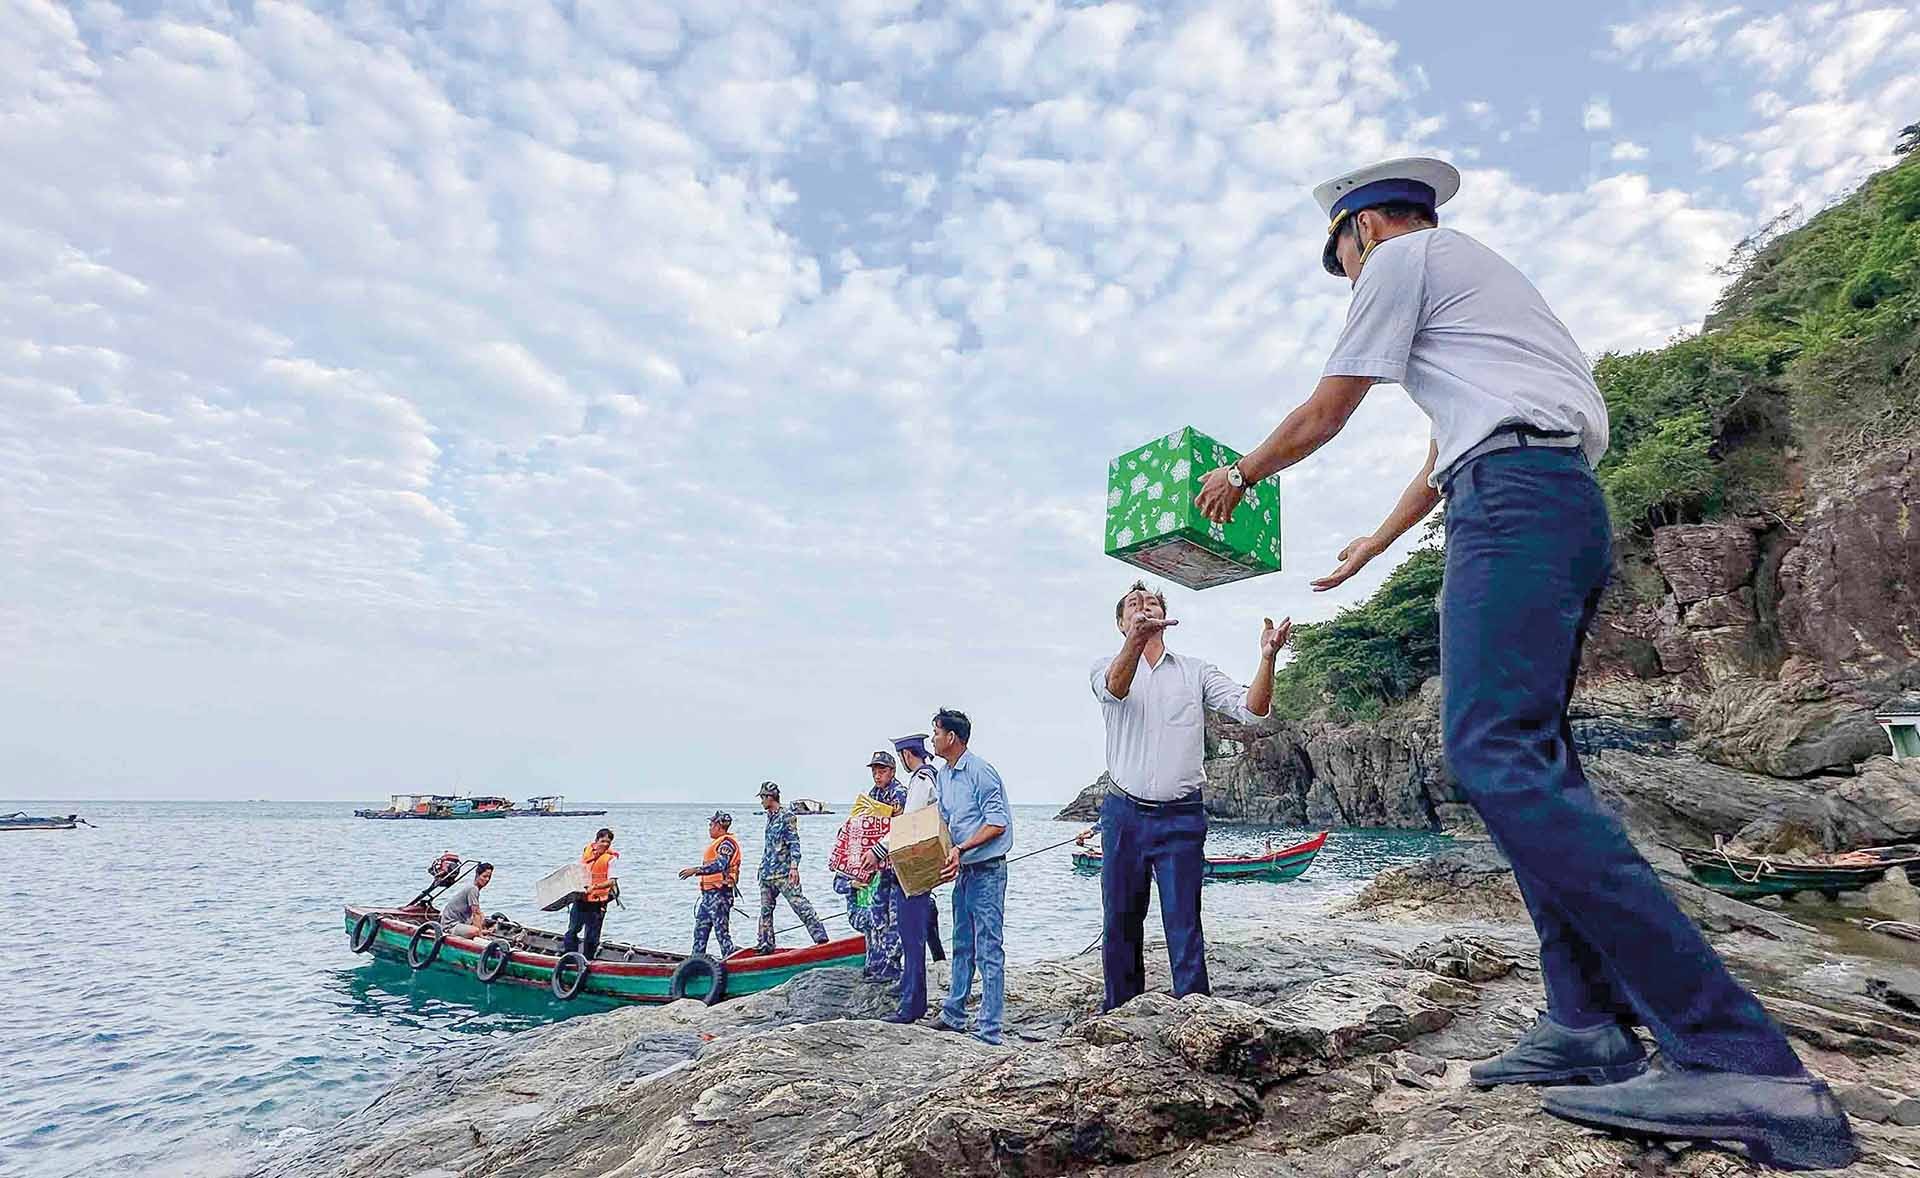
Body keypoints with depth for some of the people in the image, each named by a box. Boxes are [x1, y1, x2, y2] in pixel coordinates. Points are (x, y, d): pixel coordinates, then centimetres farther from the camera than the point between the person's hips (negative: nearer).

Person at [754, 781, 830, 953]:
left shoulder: (787, 816, -10)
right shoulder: (770, 817, 15)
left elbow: (794, 843, -15)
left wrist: (794, 867, -22)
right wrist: (763, 866, 23)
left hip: (783, 873, -9)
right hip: (767, 874, 9)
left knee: (799, 904, -11)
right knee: (765, 909, 12)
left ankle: (820, 937, -11)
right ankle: (766, 944, 21)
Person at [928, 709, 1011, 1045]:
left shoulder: (981, 771, -16)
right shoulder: (942, 777, 11)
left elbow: (997, 824, -19)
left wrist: (961, 848, -24)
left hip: (987, 870, -9)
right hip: (963, 871, 9)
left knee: (988, 950, -4)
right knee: (962, 946, 18)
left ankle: (988, 1031, 1)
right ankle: (953, 1016, 29)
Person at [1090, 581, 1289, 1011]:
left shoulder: (1196, 671, 8)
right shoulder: (1105, 668, 5)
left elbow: (1251, 709, -4)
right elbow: (1116, 687, -20)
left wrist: (1267, 657, -22)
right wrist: (1137, 638, -41)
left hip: (1181, 818, 0)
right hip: (1124, 814, 1)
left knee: (1184, 924, -3)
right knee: (1120, 923, 10)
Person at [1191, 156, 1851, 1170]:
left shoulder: (1403, 256, 7)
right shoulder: (1478, 270, 35)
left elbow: (1322, 417, 5)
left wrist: (1238, 475, 22)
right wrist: (1375, 544, 48)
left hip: (1513, 498, -10)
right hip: (1568, 506, 11)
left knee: (1497, 756, -21)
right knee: (1523, 759, 5)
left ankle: (1738, 1059, -24)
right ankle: (1590, 1026, 3)